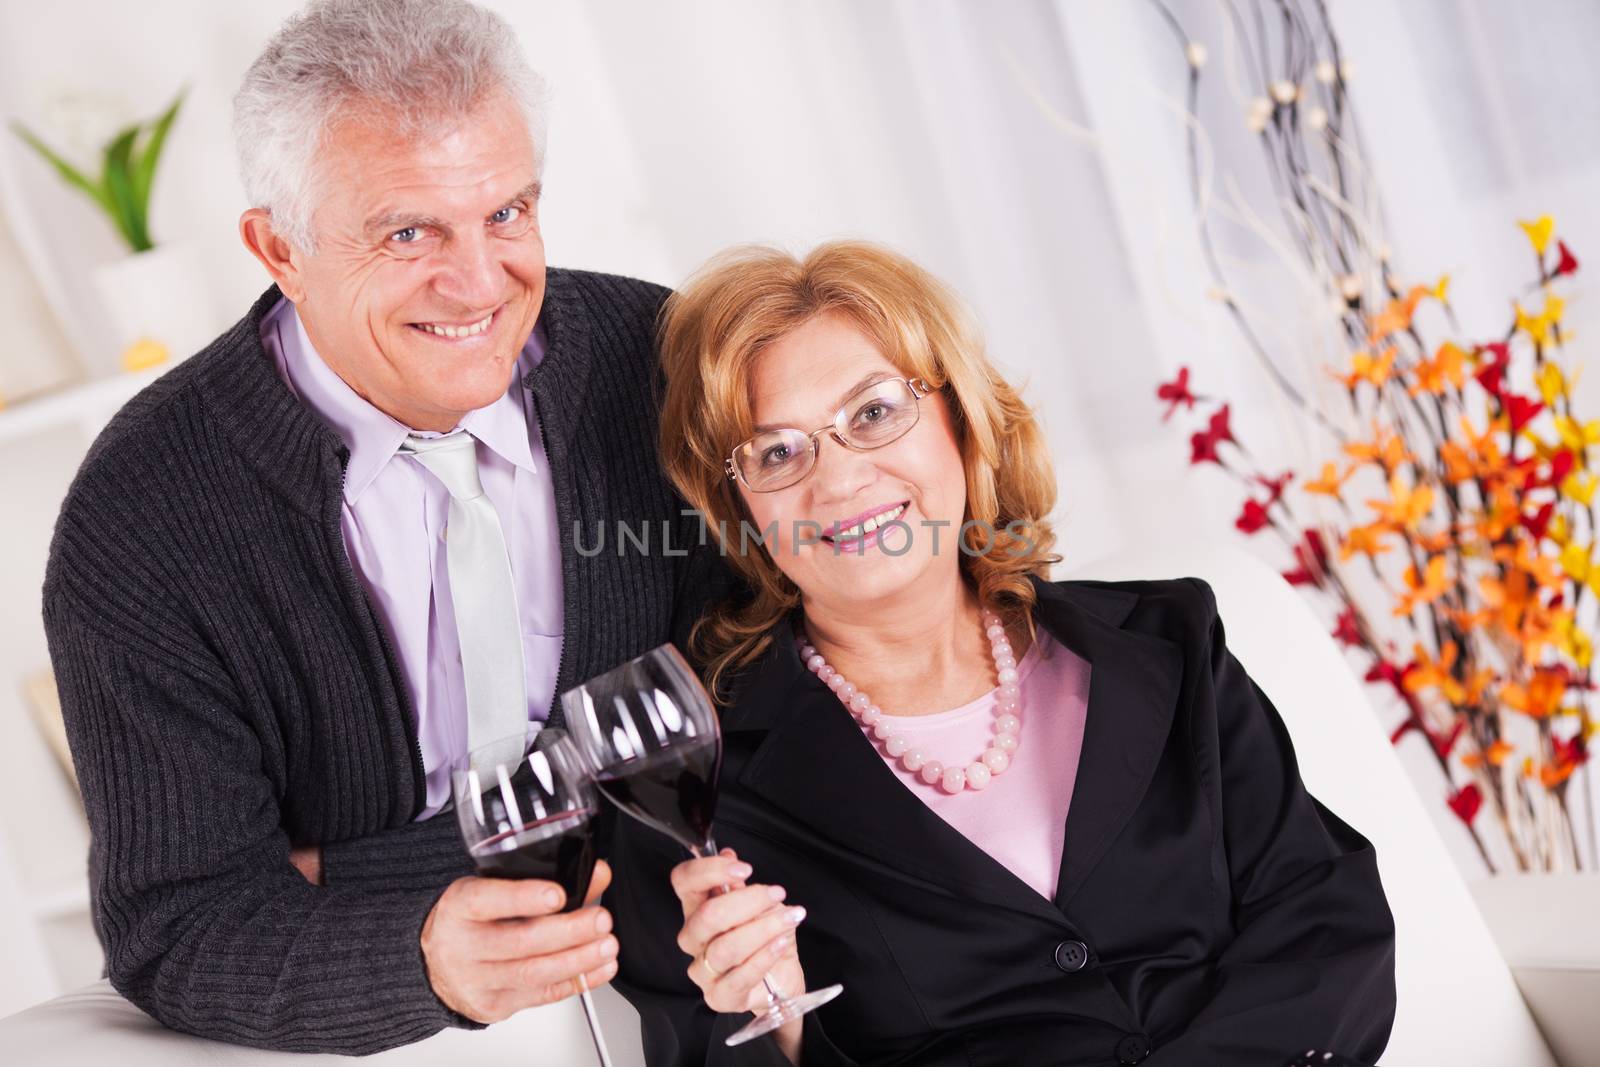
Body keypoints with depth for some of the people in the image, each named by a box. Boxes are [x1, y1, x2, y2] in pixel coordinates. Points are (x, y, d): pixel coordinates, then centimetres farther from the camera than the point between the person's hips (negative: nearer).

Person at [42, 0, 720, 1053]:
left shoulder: (657, 355, -7)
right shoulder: (140, 527, -13)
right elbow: (173, 934, -12)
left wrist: (348, 878, -12)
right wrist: (426, 960, -33)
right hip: (374, 1042, -2)